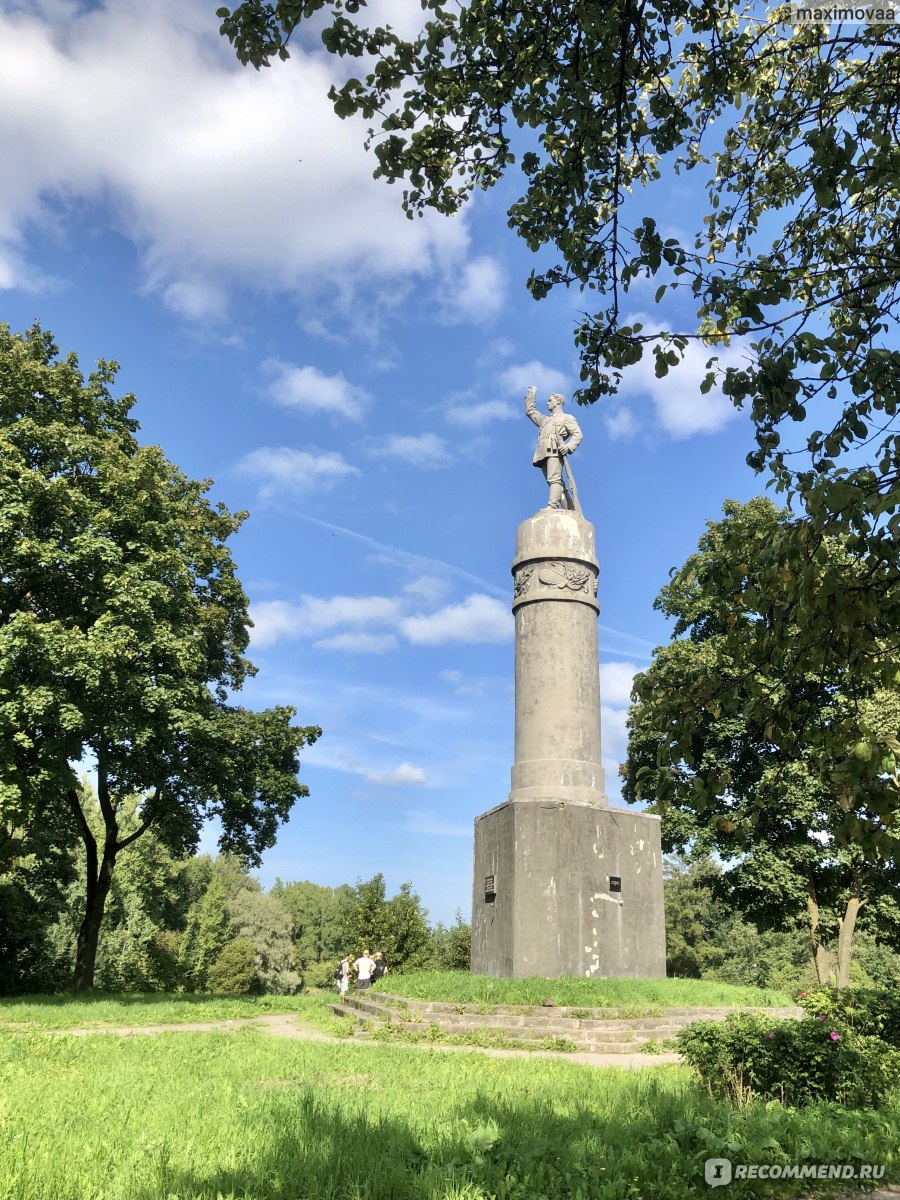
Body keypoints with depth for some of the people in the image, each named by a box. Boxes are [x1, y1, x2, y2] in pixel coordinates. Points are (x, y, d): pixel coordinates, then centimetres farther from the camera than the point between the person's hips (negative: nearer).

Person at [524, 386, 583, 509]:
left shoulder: (566, 418, 15)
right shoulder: (545, 419, 36)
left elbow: (578, 434, 2)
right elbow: (530, 411, 46)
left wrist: (568, 447, -16)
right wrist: (531, 394, 43)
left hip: (554, 451, -7)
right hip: (543, 453, 7)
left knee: (554, 479, -23)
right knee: (555, 481, -3)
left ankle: (552, 507, -40)